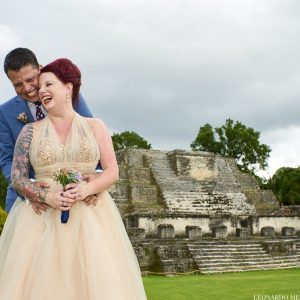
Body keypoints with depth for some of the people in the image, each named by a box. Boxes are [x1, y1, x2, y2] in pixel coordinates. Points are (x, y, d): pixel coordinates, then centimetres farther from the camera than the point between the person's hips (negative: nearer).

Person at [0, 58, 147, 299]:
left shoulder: (95, 126, 8)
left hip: (90, 218, 0)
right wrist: (47, 196, -13)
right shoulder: (31, 131, 9)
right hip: (41, 218, 1)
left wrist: (86, 189, -15)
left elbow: (112, 172, 4)